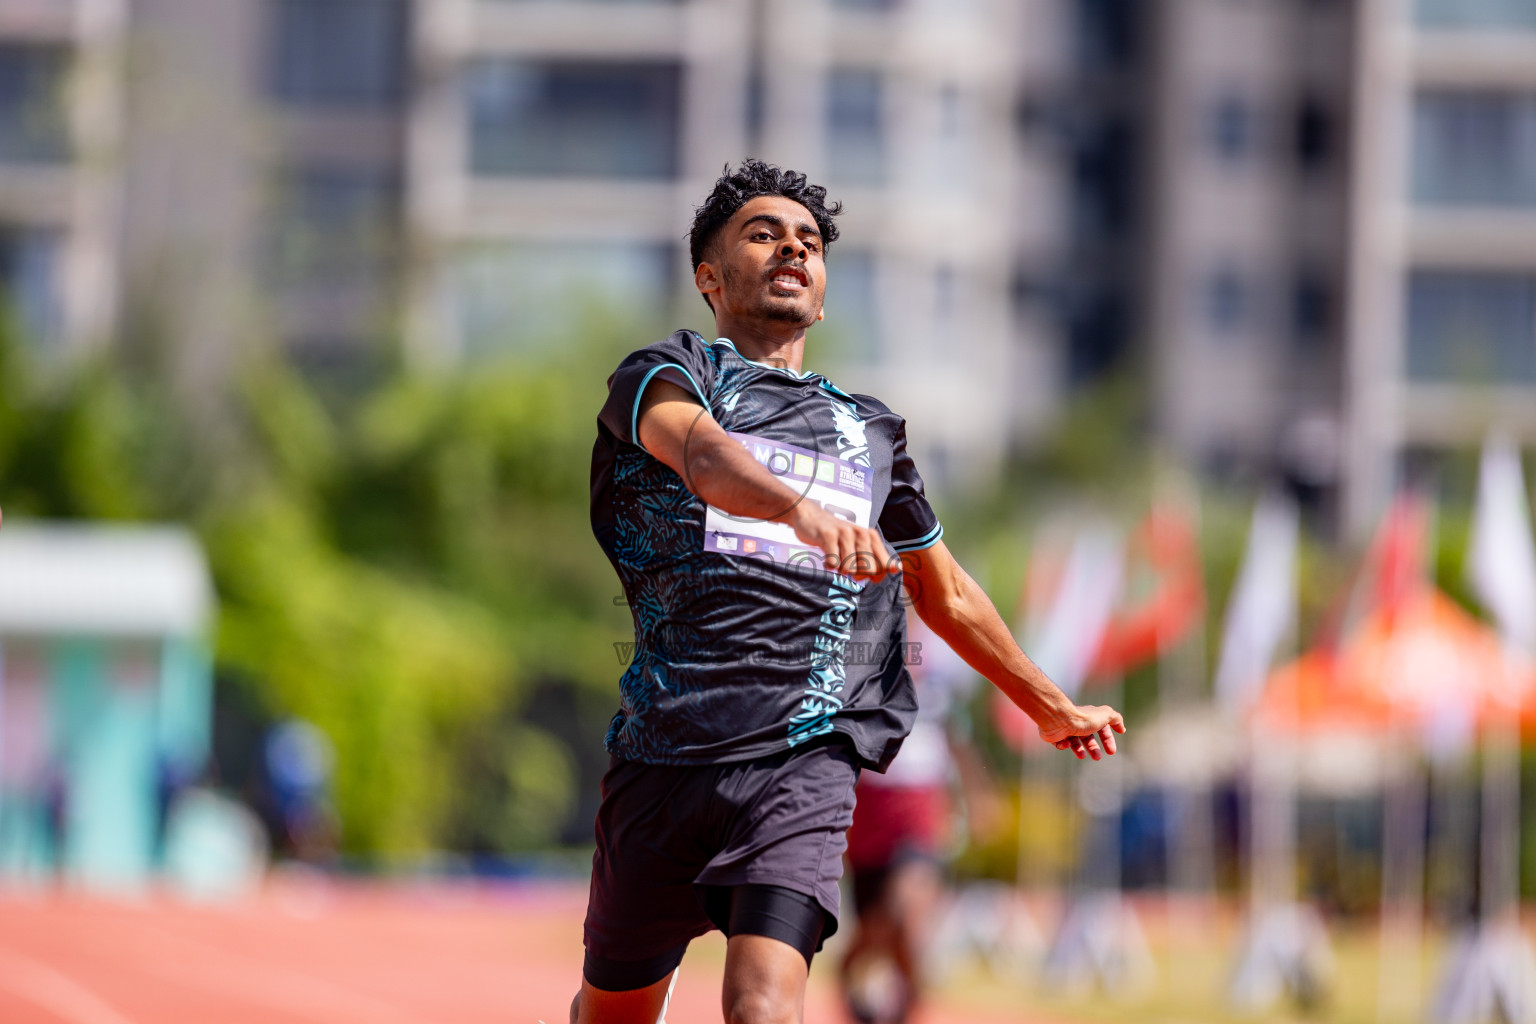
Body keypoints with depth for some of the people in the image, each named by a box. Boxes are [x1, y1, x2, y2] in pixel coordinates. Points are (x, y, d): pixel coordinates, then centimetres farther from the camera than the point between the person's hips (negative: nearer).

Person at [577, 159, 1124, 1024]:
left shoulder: (871, 434, 21)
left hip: (805, 764, 1)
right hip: (664, 757, -1)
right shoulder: (667, 373, 7)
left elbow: (949, 597, 35)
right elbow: (701, 453, -18)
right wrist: (804, 509, -39)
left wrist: (1056, 710, 43)